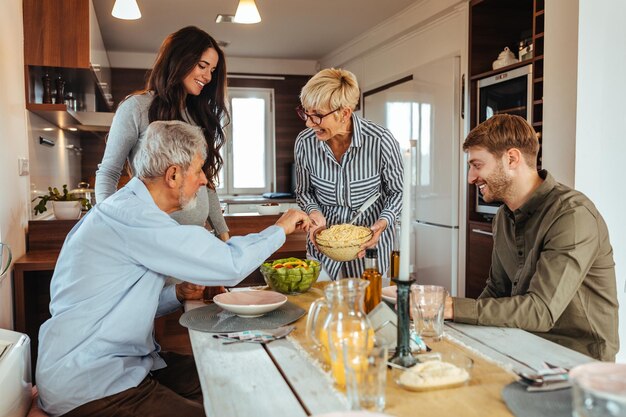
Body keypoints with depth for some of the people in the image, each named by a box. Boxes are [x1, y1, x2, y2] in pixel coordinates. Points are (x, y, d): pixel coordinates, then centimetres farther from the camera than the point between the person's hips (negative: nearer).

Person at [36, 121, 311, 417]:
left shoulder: (129, 209, 11)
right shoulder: (131, 216, -22)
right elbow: (229, 265, -26)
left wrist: (178, 294, 1)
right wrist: (280, 229, -9)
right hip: (88, 386, -10)